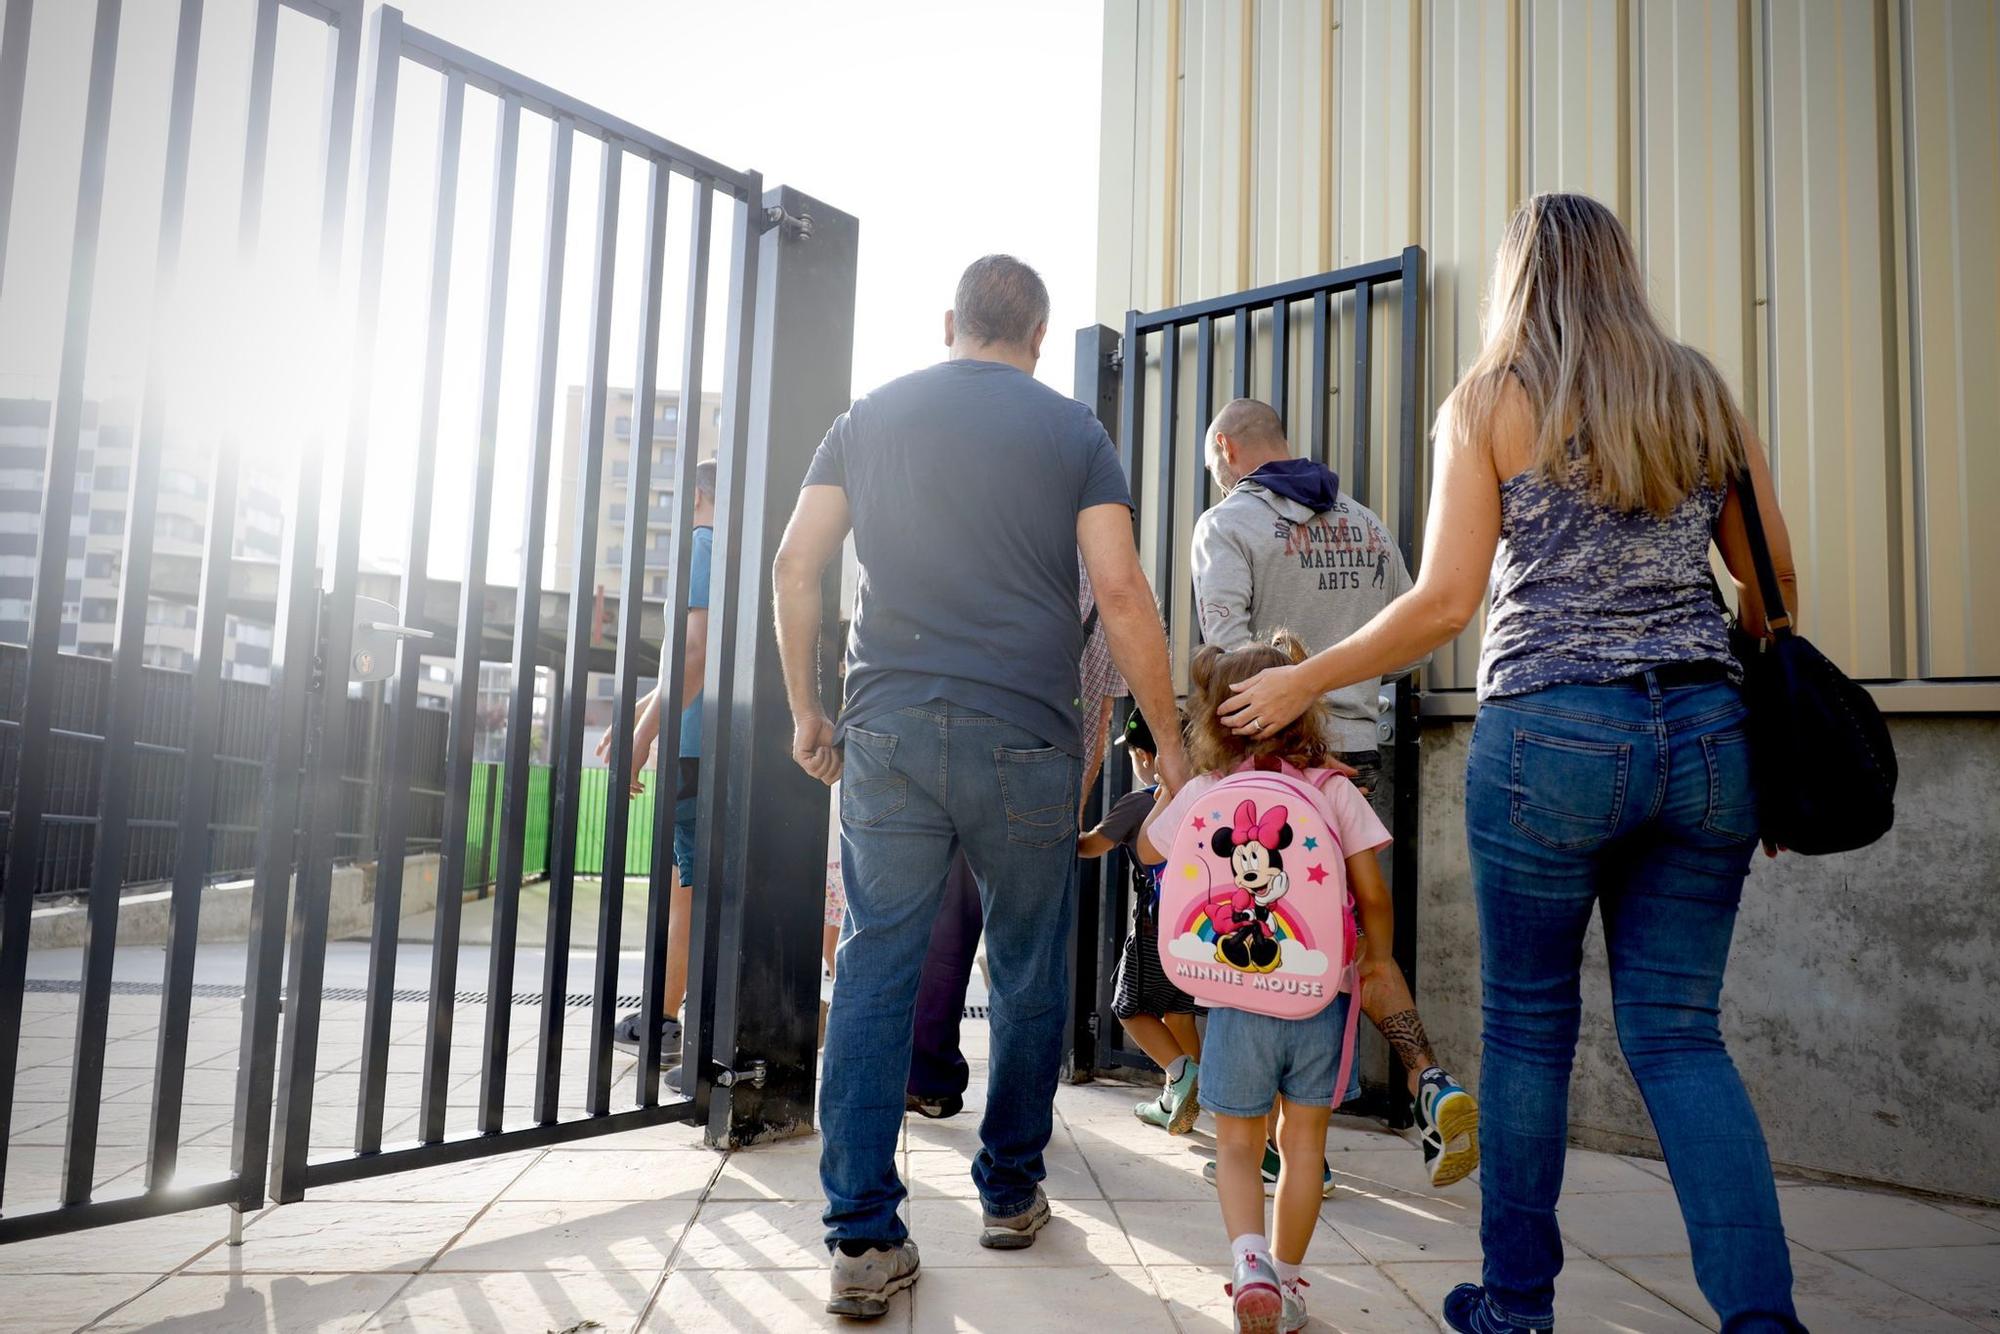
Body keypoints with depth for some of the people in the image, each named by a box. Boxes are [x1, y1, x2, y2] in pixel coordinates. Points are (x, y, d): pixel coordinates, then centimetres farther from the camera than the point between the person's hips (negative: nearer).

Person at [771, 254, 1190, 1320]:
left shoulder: (869, 418, 12)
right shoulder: (1071, 430, 4)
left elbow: (795, 566, 6)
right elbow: (1121, 592, -5)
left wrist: (806, 711, 13)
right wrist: (1169, 740, 2)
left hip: (887, 732, 2)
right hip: (1024, 741, -1)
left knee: (876, 971, 4)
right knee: (1028, 974, 13)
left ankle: (864, 1240, 4)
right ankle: (1011, 1194, 27)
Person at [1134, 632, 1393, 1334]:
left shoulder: (1202, 794, -4)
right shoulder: (1335, 791, -5)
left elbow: (1149, 848, 15)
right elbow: (1374, 896, -3)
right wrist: (1376, 959, 15)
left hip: (1239, 1000, 0)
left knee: (1238, 1145, 14)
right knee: (1303, 1142, 16)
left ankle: (1249, 1257, -8)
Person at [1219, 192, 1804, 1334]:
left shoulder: (1492, 400, 1)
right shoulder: (1701, 393, 13)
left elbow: (1446, 600, -7)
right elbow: (1772, 578, 13)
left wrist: (1305, 681, 3)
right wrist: (1756, 731, 25)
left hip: (1551, 736, -4)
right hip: (1707, 732, 4)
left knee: (1531, 1022, 10)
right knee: (1679, 1032, 11)